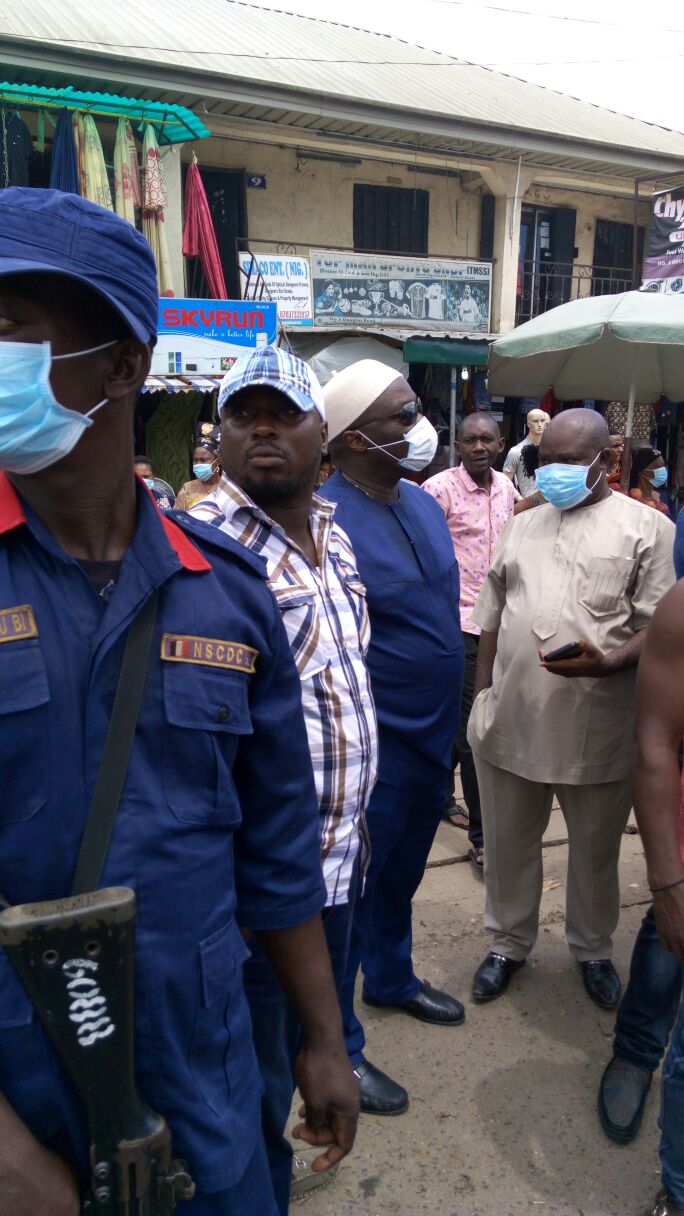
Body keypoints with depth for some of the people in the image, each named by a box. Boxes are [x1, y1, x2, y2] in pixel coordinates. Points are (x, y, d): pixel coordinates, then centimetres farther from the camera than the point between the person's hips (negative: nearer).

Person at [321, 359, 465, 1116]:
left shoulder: (423, 504, 6)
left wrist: (448, 724, 17)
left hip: (432, 734, 8)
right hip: (373, 742, -8)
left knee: (402, 873, 26)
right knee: (350, 889, 8)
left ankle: (391, 978, 50)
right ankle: (336, 1046, 28)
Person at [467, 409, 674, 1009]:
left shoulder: (647, 527, -3)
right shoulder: (523, 525, 12)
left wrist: (608, 661, -26)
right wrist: (483, 691, 9)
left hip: (598, 729, -3)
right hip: (510, 721, 4)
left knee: (595, 851, 17)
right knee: (508, 844, 17)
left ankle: (593, 948, 42)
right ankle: (509, 943, 40)